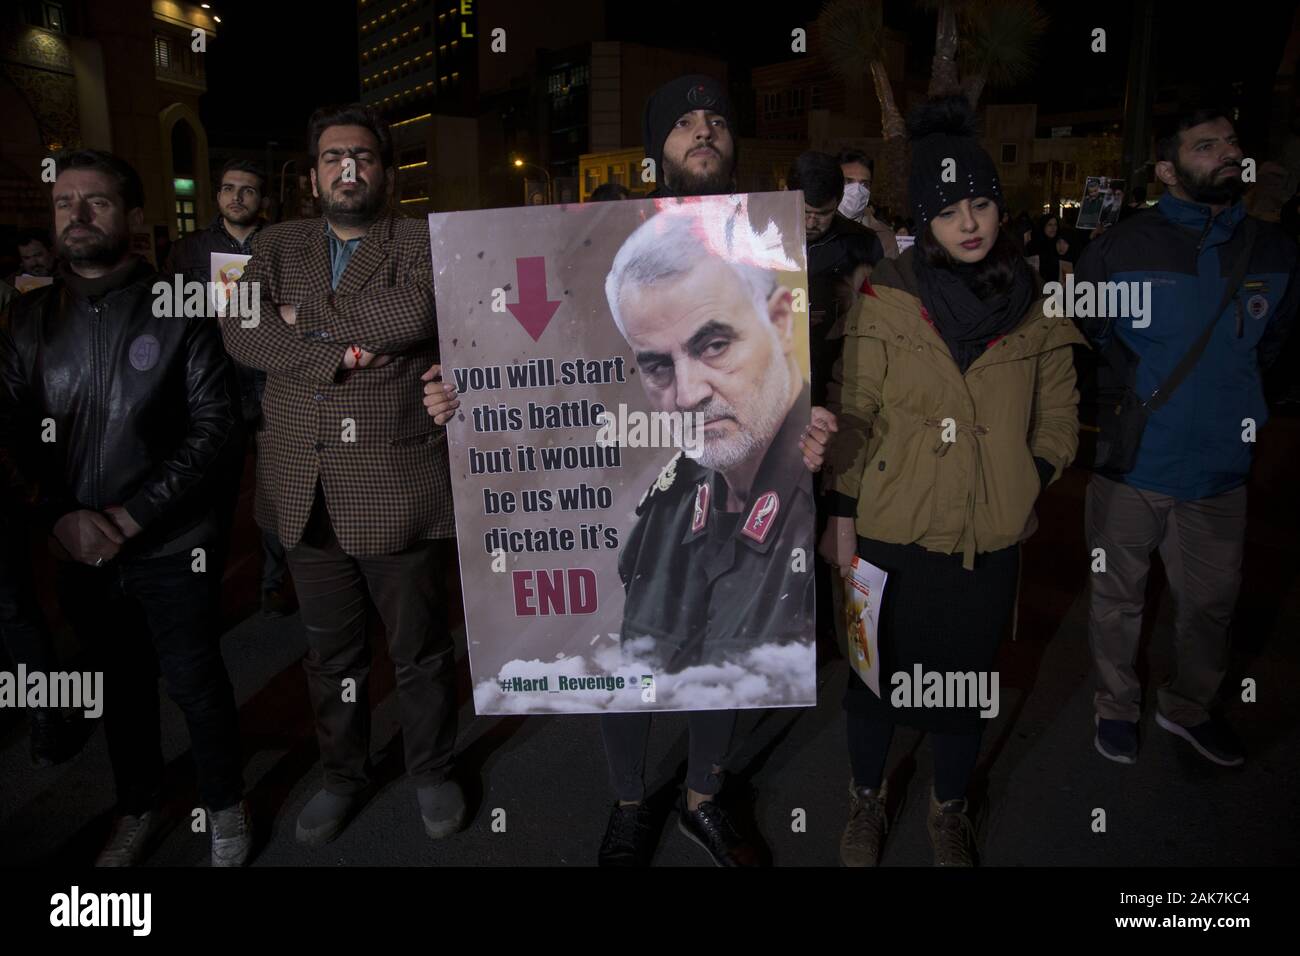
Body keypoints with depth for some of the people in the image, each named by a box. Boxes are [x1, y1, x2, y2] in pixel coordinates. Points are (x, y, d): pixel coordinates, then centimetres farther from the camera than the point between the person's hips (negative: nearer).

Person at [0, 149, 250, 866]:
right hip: (81, 551, 3)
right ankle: (138, 808, 39)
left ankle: (225, 806, 30)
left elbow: (215, 421, -10)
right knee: (120, 683, 18)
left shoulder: (177, 309, -6)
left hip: (172, 546, -3)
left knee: (194, 682, 6)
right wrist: (61, 517, -10)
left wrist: (133, 515, -14)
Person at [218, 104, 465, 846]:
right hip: (306, 491, 4)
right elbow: (240, 328, -4)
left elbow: (413, 315, -20)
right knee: (331, 651, 17)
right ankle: (345, 774, 37)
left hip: (395, 486, -3)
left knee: (420, 648, 10)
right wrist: (340, 354, -17)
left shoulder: (424, 243, 1)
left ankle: (434, 771, 32)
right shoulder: (279, 246, 12)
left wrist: (312, 316, -9)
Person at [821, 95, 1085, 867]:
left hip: (990, 537, 2)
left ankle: (951, 811, 40)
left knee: (966, 679, 15)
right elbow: (854, 416, -3)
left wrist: (1029, 488, -2)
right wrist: (842, 516, -4)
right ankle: (868, 800, 39)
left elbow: (1057, 419, 10)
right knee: (878, 673, 13)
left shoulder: (1038, 308, 0)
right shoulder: (885, 301, -6)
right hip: (892, 529, -1)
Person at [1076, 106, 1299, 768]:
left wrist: (1233, 397, 9)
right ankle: (1117, 706, 32)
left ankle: (1189, 706, 37)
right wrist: (1128, 393, -2)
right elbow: (1077, 337, 4)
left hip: (1221, 465, 3)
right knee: (1118, 596, 10)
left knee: (1212, 600, 14)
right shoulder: (1121, 249, -6)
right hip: (1132, 463, -3)